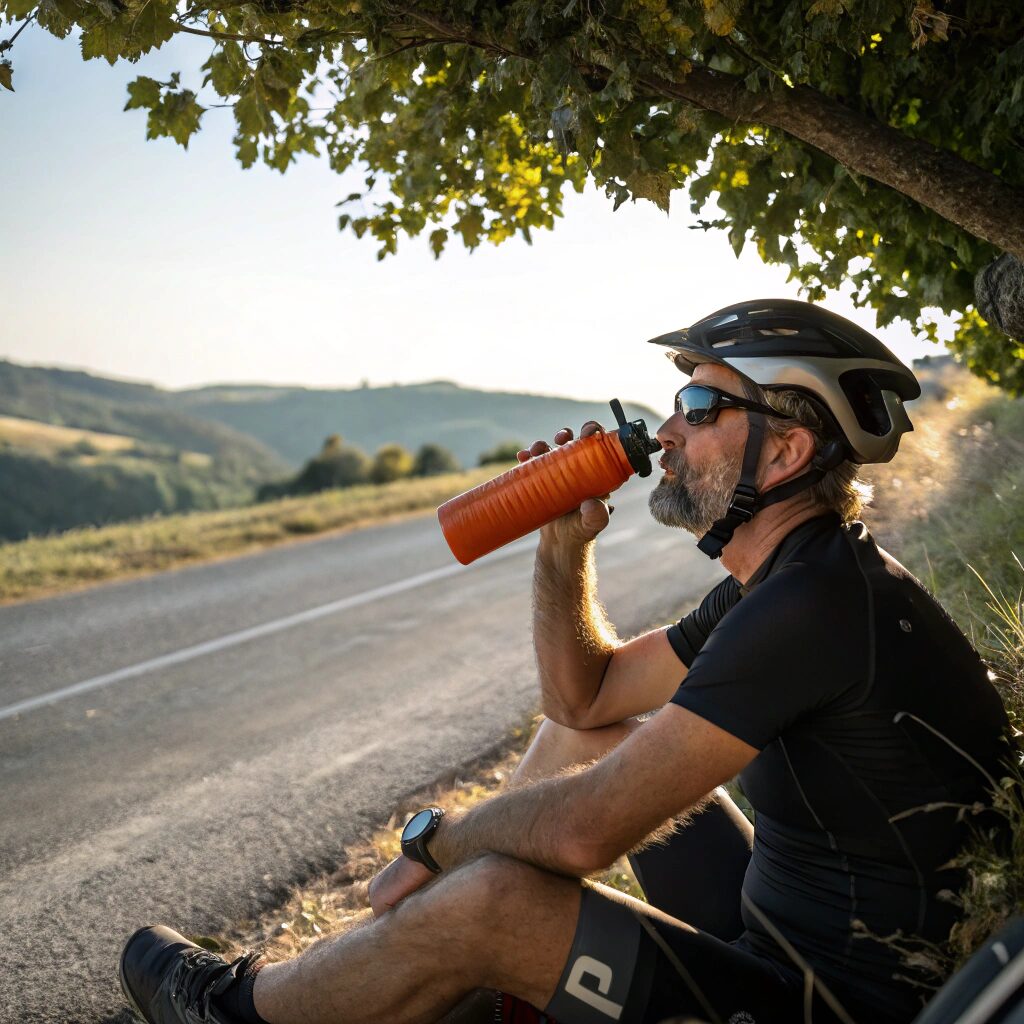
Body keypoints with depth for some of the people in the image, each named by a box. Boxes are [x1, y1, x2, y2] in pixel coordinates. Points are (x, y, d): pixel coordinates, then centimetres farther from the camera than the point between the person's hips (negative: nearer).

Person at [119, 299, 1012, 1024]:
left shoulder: (816, 600, -27)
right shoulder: (790, 577, 5)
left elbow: (583, 830, -29)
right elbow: (584, 696, 12)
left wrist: (434, 840, -10)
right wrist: (565, 546, -3)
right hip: (780, 926, 10)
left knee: (488, 901, -21)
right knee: (579, 734, 13)